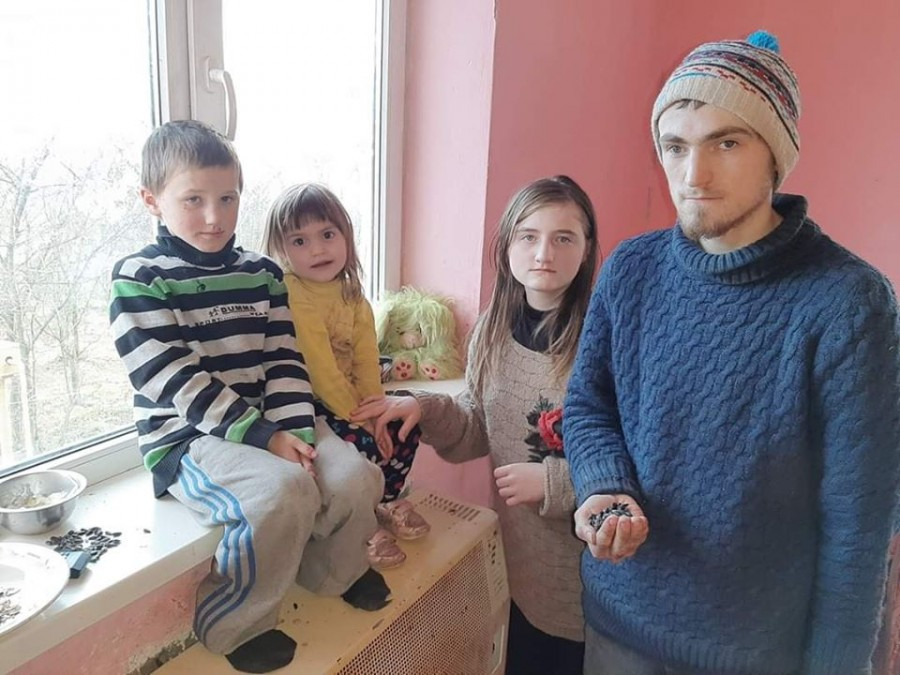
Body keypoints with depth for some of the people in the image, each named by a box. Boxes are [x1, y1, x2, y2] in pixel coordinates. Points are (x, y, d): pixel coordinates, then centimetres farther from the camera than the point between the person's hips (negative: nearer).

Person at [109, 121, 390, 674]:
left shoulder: (262, 273, 8)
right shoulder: (139, 278, -7)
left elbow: (284, 363, 3)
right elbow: (175, 381, -15)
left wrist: (294, 433, -13)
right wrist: (263, 437, -20)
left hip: (269, 424, 6)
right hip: (187, 437, -5)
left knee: (356, 477, -13)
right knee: (282, 492, -30)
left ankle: (331, 570, 18)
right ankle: (235, 625, -5)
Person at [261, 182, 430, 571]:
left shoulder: (351, 292, 3)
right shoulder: (291, 295, -22)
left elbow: (366, 358, -2)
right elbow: (321, 371, -24)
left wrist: (374, 407, -14)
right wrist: (359, 418, -19)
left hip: (347, 397, 8)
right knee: (364, 444, -22)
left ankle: (387, 500, 24)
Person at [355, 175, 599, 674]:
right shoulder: (492, 331, -2)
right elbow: (479, 430, 5)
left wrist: (552, 480, -22)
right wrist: (425, 408, -11)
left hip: (590, 559, -4)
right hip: (519, 552, 5)